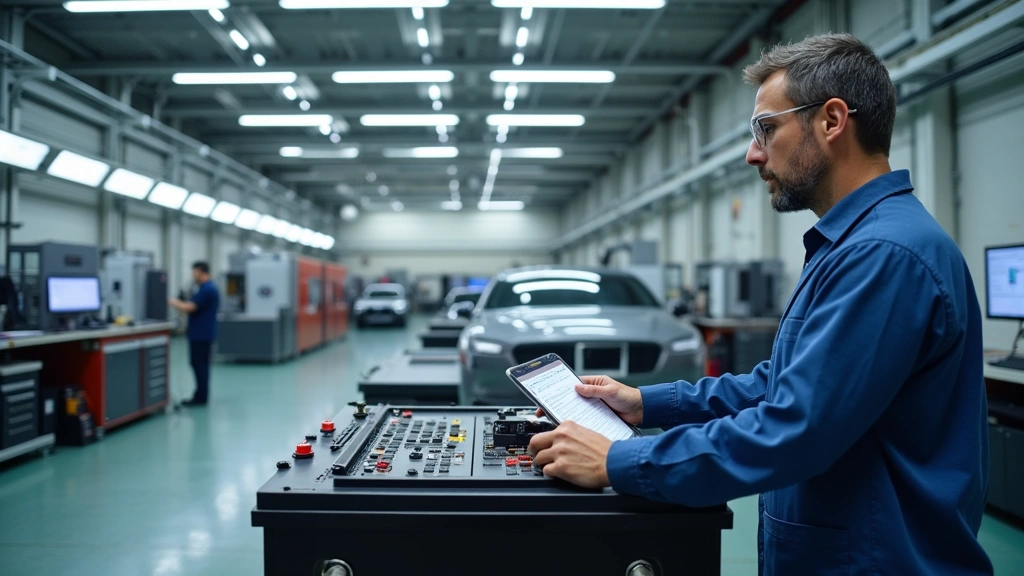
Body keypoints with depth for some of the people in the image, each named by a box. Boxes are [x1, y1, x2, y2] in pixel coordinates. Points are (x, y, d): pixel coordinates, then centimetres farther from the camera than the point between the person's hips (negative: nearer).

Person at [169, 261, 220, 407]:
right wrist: (181, 303, 16)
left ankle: (201, 397, -2)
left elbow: (190, 308, -21)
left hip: (201, 334, -10)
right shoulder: (210, 287, 15)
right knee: (201, 365, 13)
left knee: (198, 364, -6)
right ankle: (201, 395, 18)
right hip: (203, 333, 10)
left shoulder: (206, 289, -19)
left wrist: (175, 303, -6)